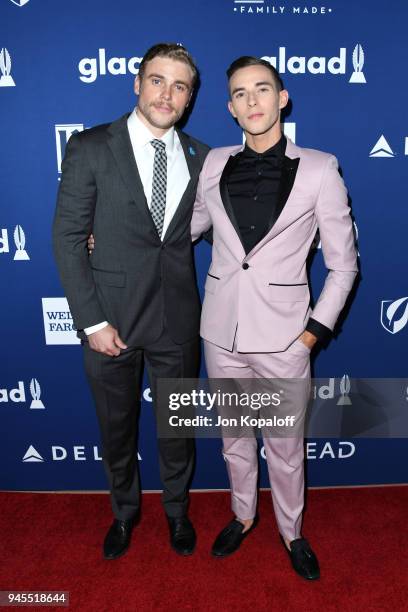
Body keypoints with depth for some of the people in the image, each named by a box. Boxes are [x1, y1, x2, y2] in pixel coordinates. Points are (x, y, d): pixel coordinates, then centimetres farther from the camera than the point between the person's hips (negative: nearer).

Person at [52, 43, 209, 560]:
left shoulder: (200, 157, 4)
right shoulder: (90, 148, -5)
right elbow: (67, 237, -8)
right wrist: (91, 321, -12)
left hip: (177, 318, 2)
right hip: (110, 317, -1)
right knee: (116, 428, 17)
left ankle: (176, 509, 45)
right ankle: (124, 511, 46)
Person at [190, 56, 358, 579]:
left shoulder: (318, 169, -5)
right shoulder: (214, 164, 2)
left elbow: (343, 262, -1)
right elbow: (192, 226, 18)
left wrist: (316, 329, -6)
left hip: (283, 335, -2)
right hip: (222, 331, 3)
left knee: (285, 445, 13)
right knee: (234, 436, 20)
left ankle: (291, 532, 41)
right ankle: (243, 515, 46)